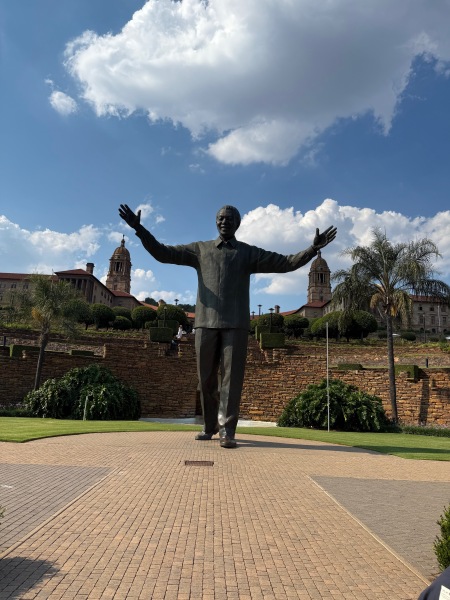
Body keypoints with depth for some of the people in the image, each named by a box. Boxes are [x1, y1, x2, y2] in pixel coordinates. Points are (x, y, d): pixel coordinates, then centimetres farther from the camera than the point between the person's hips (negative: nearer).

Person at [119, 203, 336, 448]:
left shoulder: (249, 253, 13)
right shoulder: (199, 249, 15)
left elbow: (286, 263, 7)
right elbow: (162, 253, 11)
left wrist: (314, 247, -5)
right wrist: (140, 229, 1)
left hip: (236, 324, -1)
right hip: (206, 322, 2)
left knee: (232, 376, -6)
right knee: (207, 378, 5)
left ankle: (227, 430, -4)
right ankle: (209, 426, 20)